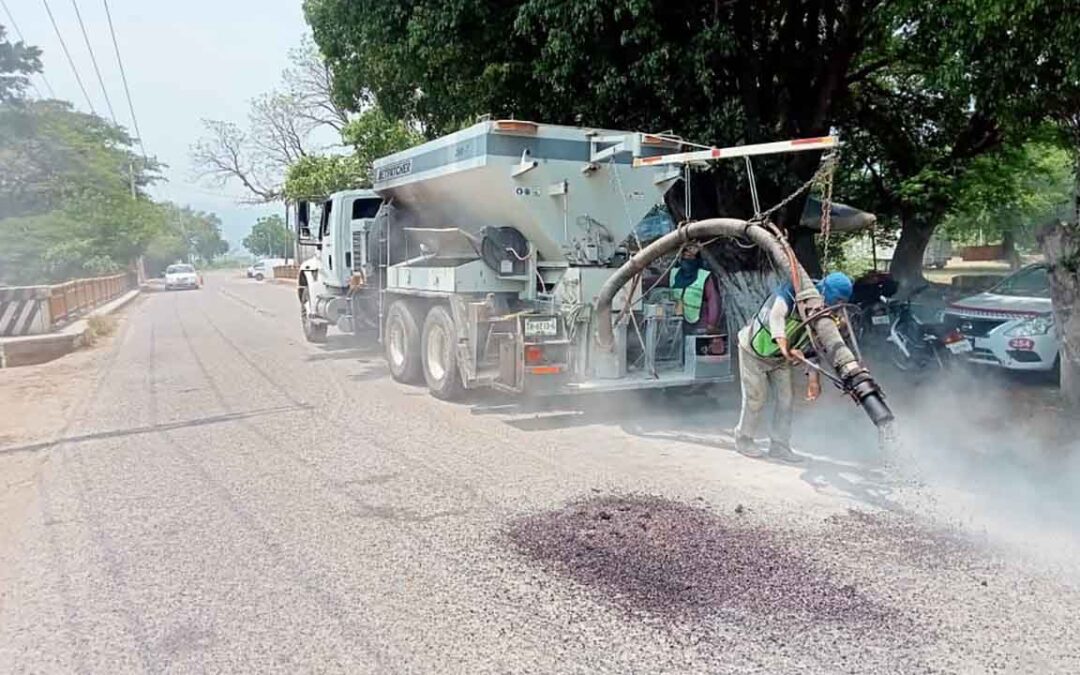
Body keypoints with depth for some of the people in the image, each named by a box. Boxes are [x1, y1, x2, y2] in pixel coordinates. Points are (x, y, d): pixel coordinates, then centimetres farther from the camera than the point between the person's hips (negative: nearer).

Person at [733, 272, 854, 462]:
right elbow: (776, 316, -46)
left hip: (780, 359, 7)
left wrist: (814, 378, -7)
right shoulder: (792, 294, -29)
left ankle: (779, 446, 15)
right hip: (755, 350, -7)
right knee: (756, 398, -2)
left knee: (785, 399, 3)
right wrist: (786, 348, -60)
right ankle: (743, 439, 17)